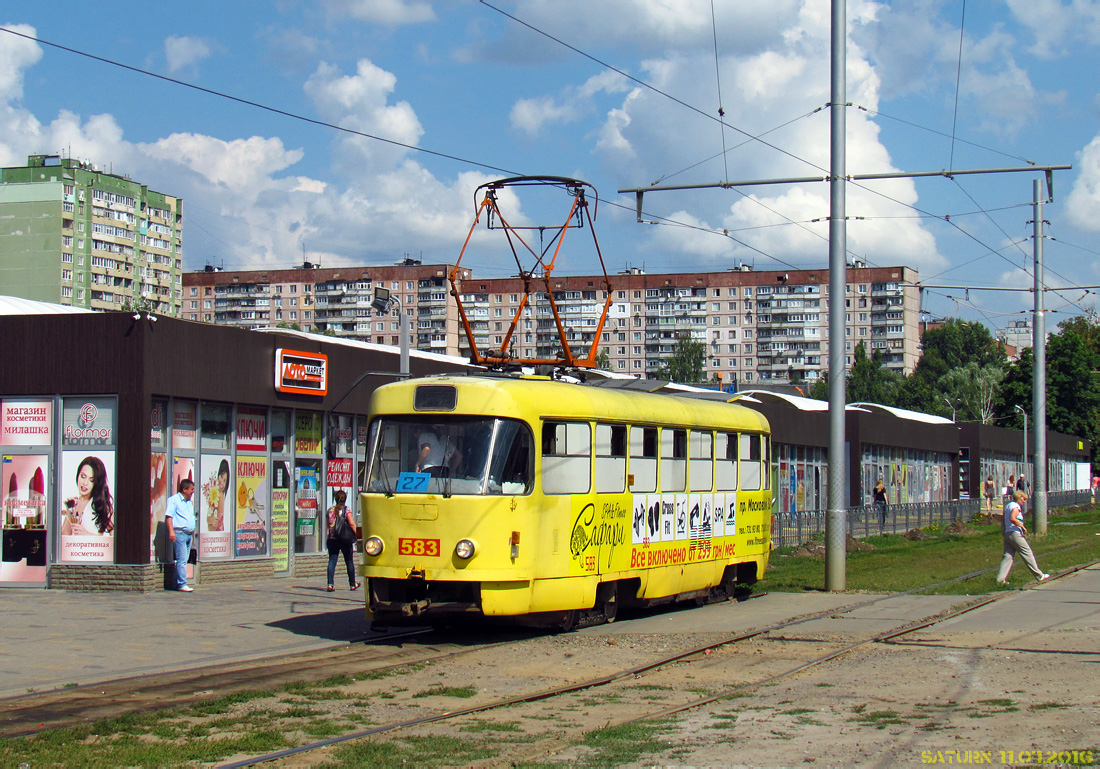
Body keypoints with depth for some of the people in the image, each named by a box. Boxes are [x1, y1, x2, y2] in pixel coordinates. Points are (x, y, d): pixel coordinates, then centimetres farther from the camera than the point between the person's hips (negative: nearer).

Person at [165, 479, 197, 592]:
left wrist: (193, 532, 22)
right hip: (179, 533, -8)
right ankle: (182, 584, -13)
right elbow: (168, 516, -11)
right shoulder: (174, 499, -3)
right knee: (182, 560, -12)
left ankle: (177, 583, 12)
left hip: (189, 534, 8)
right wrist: (171, 531, -20)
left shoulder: (190, 503, 22)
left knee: (183, 560, 8)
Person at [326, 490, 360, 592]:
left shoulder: (330, 510, 5)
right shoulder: (346, 510, -5)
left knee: (332, 561, 2)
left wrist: (327, 538, 20)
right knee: (349, 562, 10)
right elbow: (352, 524, -15)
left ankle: (330, 584, -11)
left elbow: (327, 525, 11)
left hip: (332, 540, 2)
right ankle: (353, 584, 20)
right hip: (345, 540, -2)